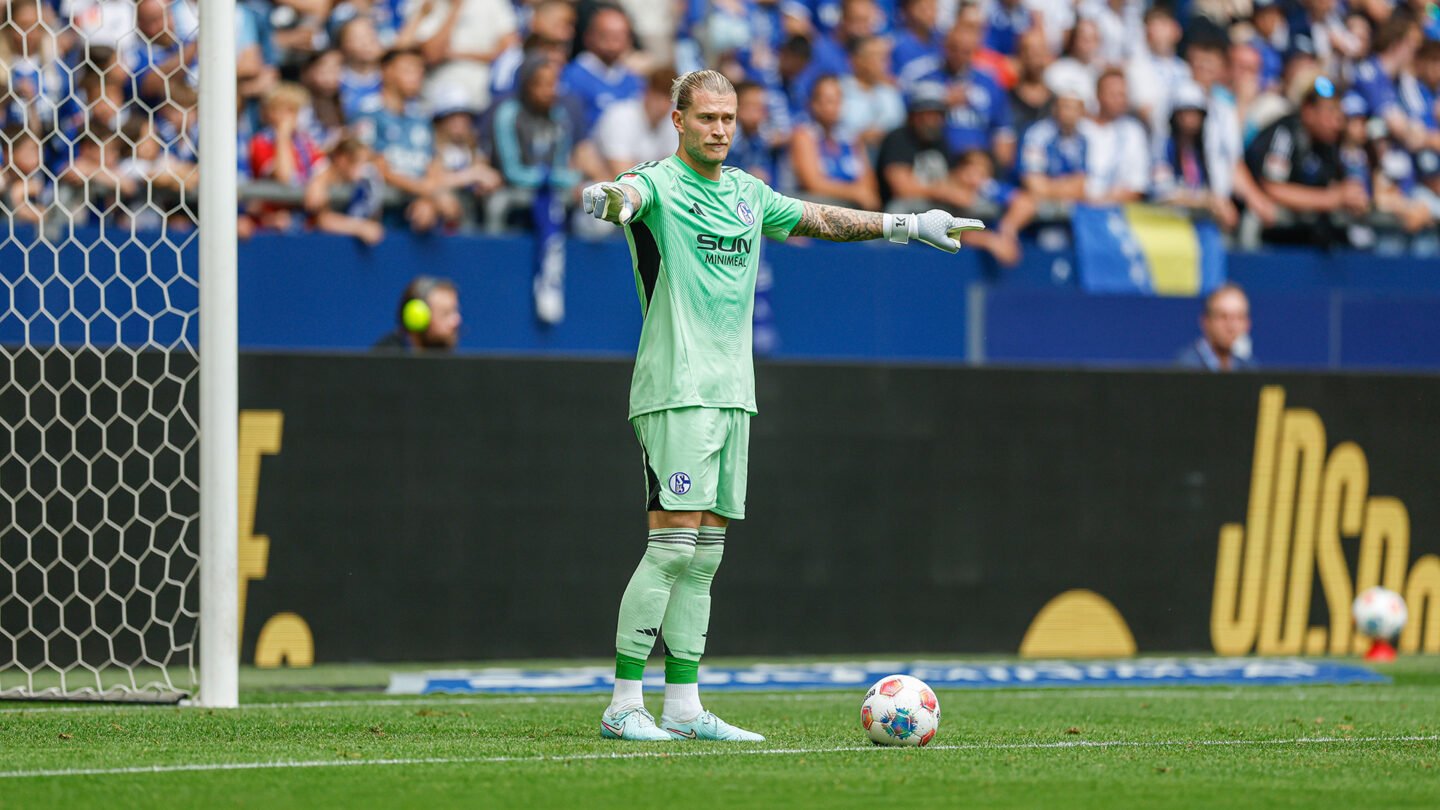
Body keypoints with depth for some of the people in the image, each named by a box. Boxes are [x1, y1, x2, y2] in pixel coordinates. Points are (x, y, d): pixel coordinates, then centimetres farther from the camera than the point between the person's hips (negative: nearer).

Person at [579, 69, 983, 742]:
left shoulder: (746, 193, 16)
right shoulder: (660, 185, -6)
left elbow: (821, 219, 30)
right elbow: (629, 195, -30)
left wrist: (911, 225, 34)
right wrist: (609, 199, -54)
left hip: (732, 395, 8)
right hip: (677, 393, -7)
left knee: (704, 557, 7)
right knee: (673, 545, -13)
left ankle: (683, 707, 9)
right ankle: (623, 706, -10)